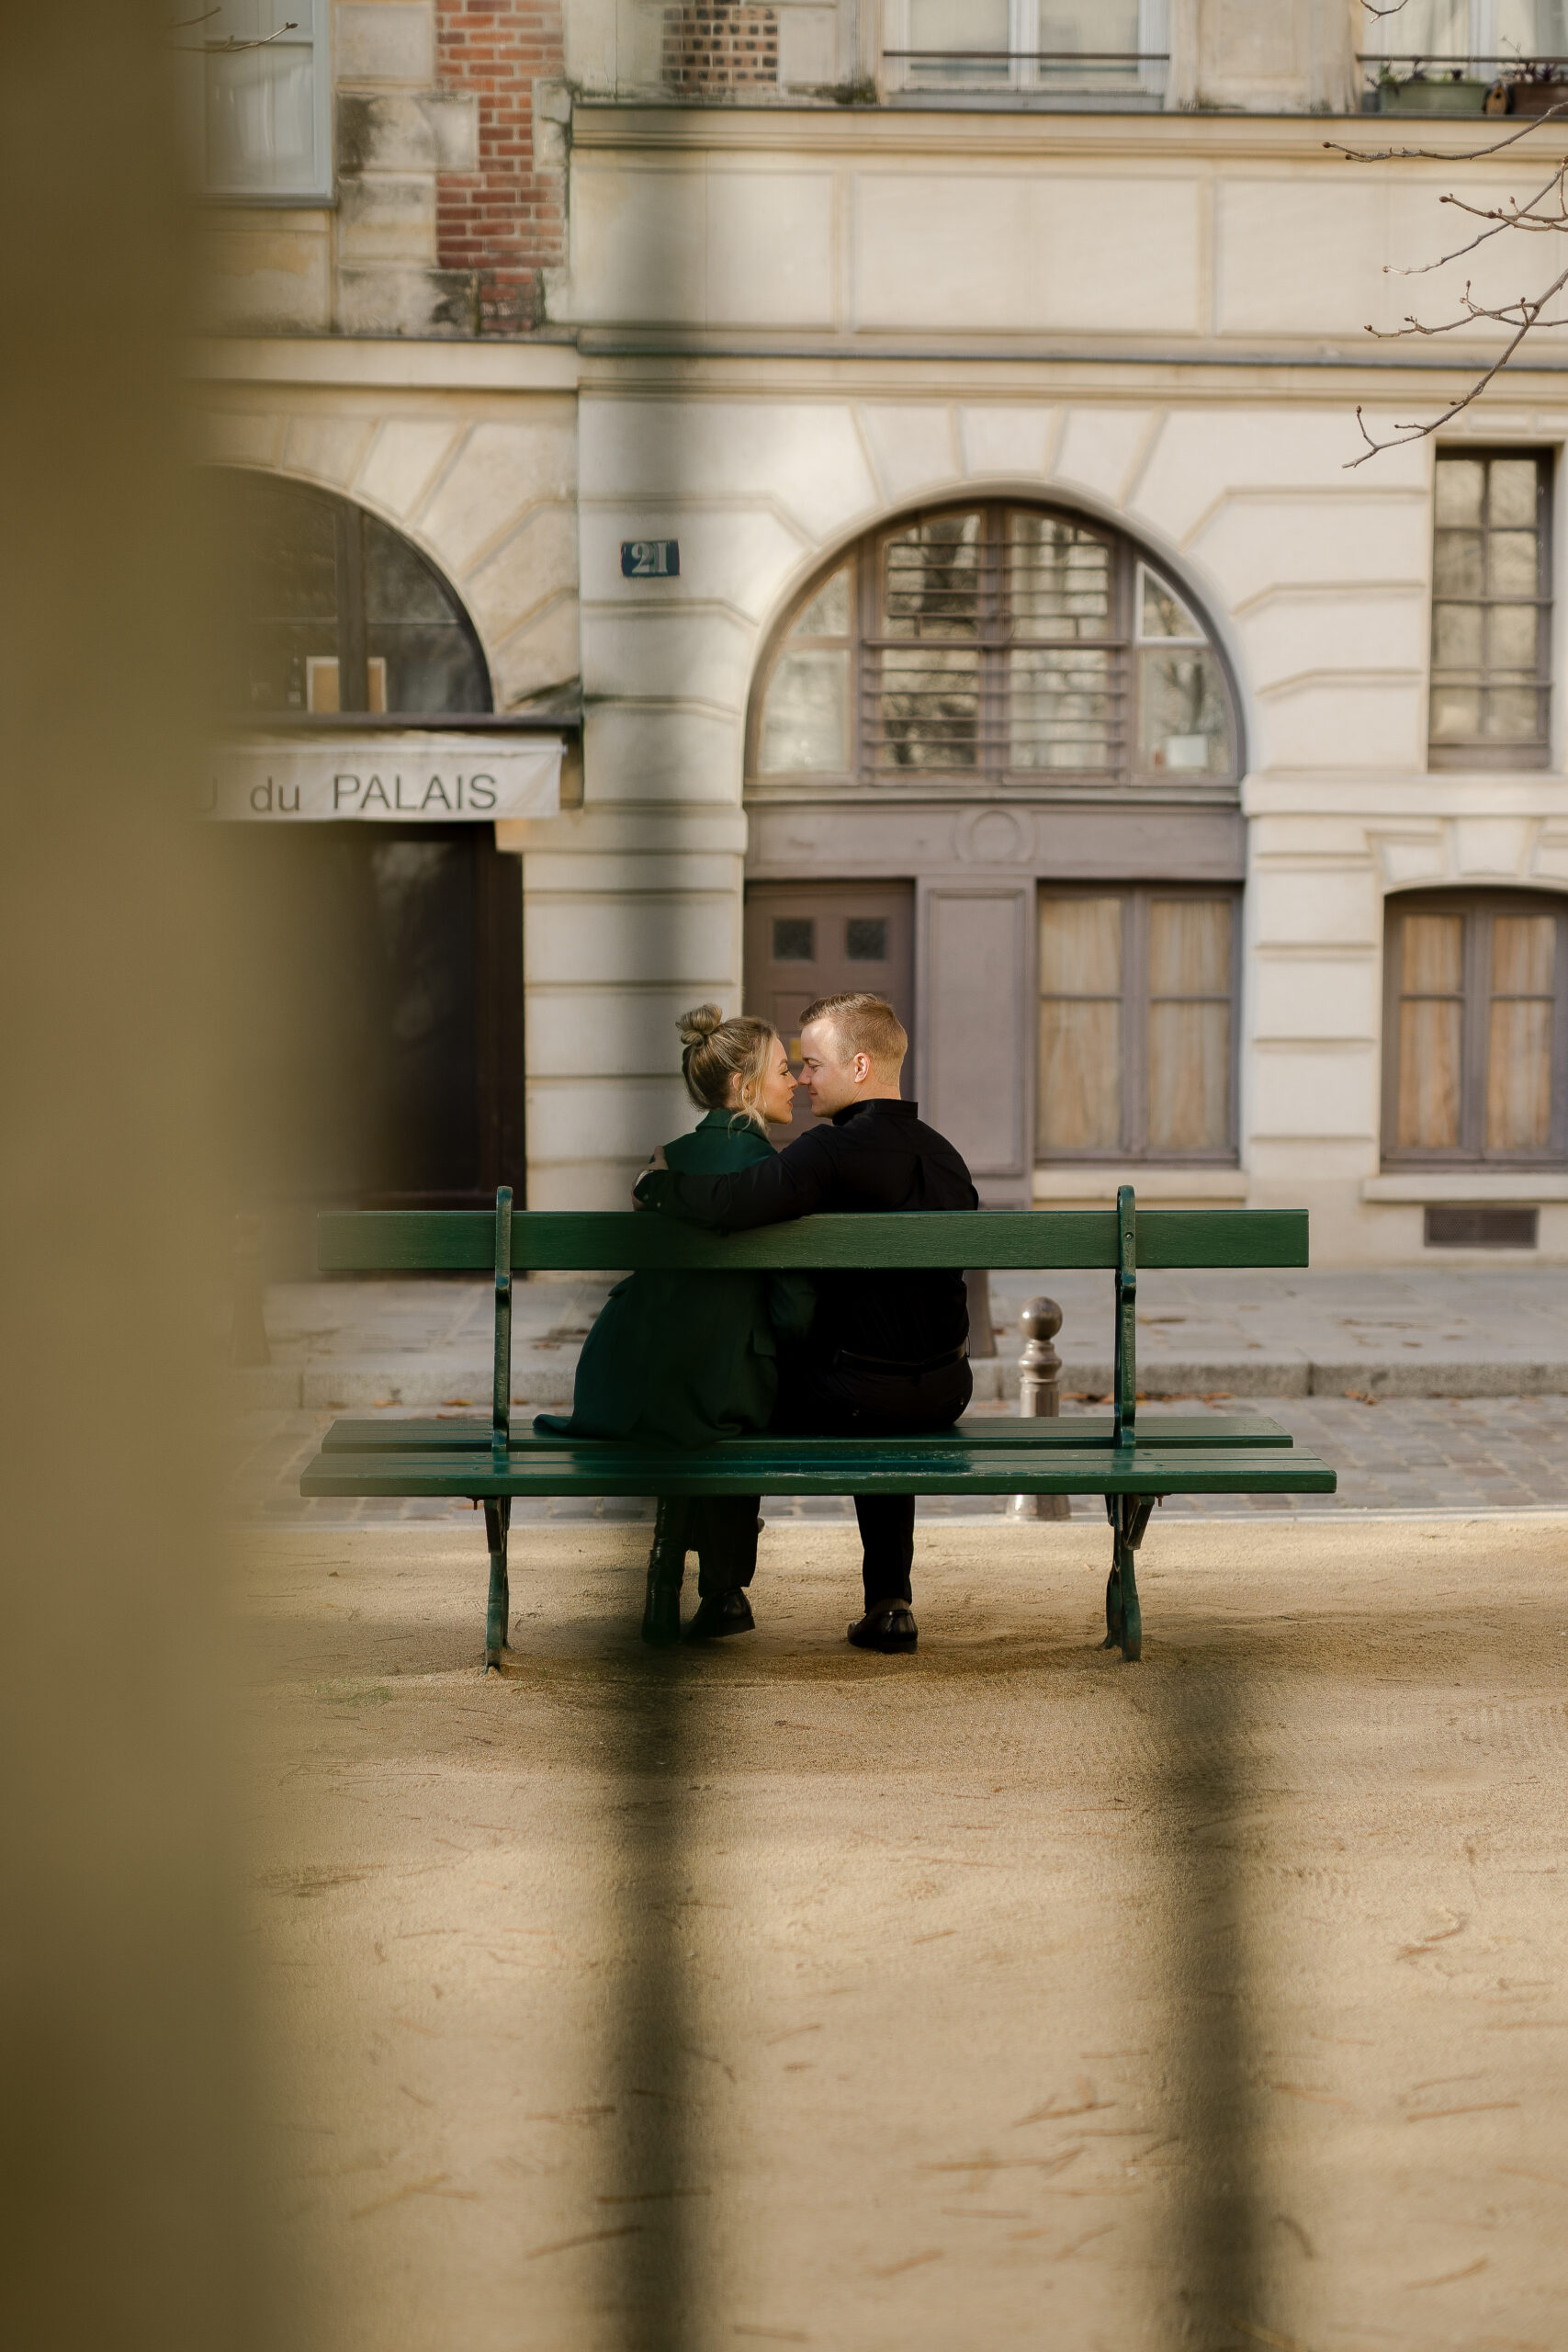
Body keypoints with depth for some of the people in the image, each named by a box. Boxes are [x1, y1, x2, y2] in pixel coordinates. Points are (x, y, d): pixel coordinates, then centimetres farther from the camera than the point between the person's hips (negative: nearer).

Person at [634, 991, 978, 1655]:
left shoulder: (834, 1151, -19)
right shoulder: (944, 1156, 7)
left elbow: (726, 1205, -30)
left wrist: (658, 1178, -11)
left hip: (851, 1395, -6)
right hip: (946, 1389, 6)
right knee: (880, 1412, 40)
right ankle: (889, 1604, 29)